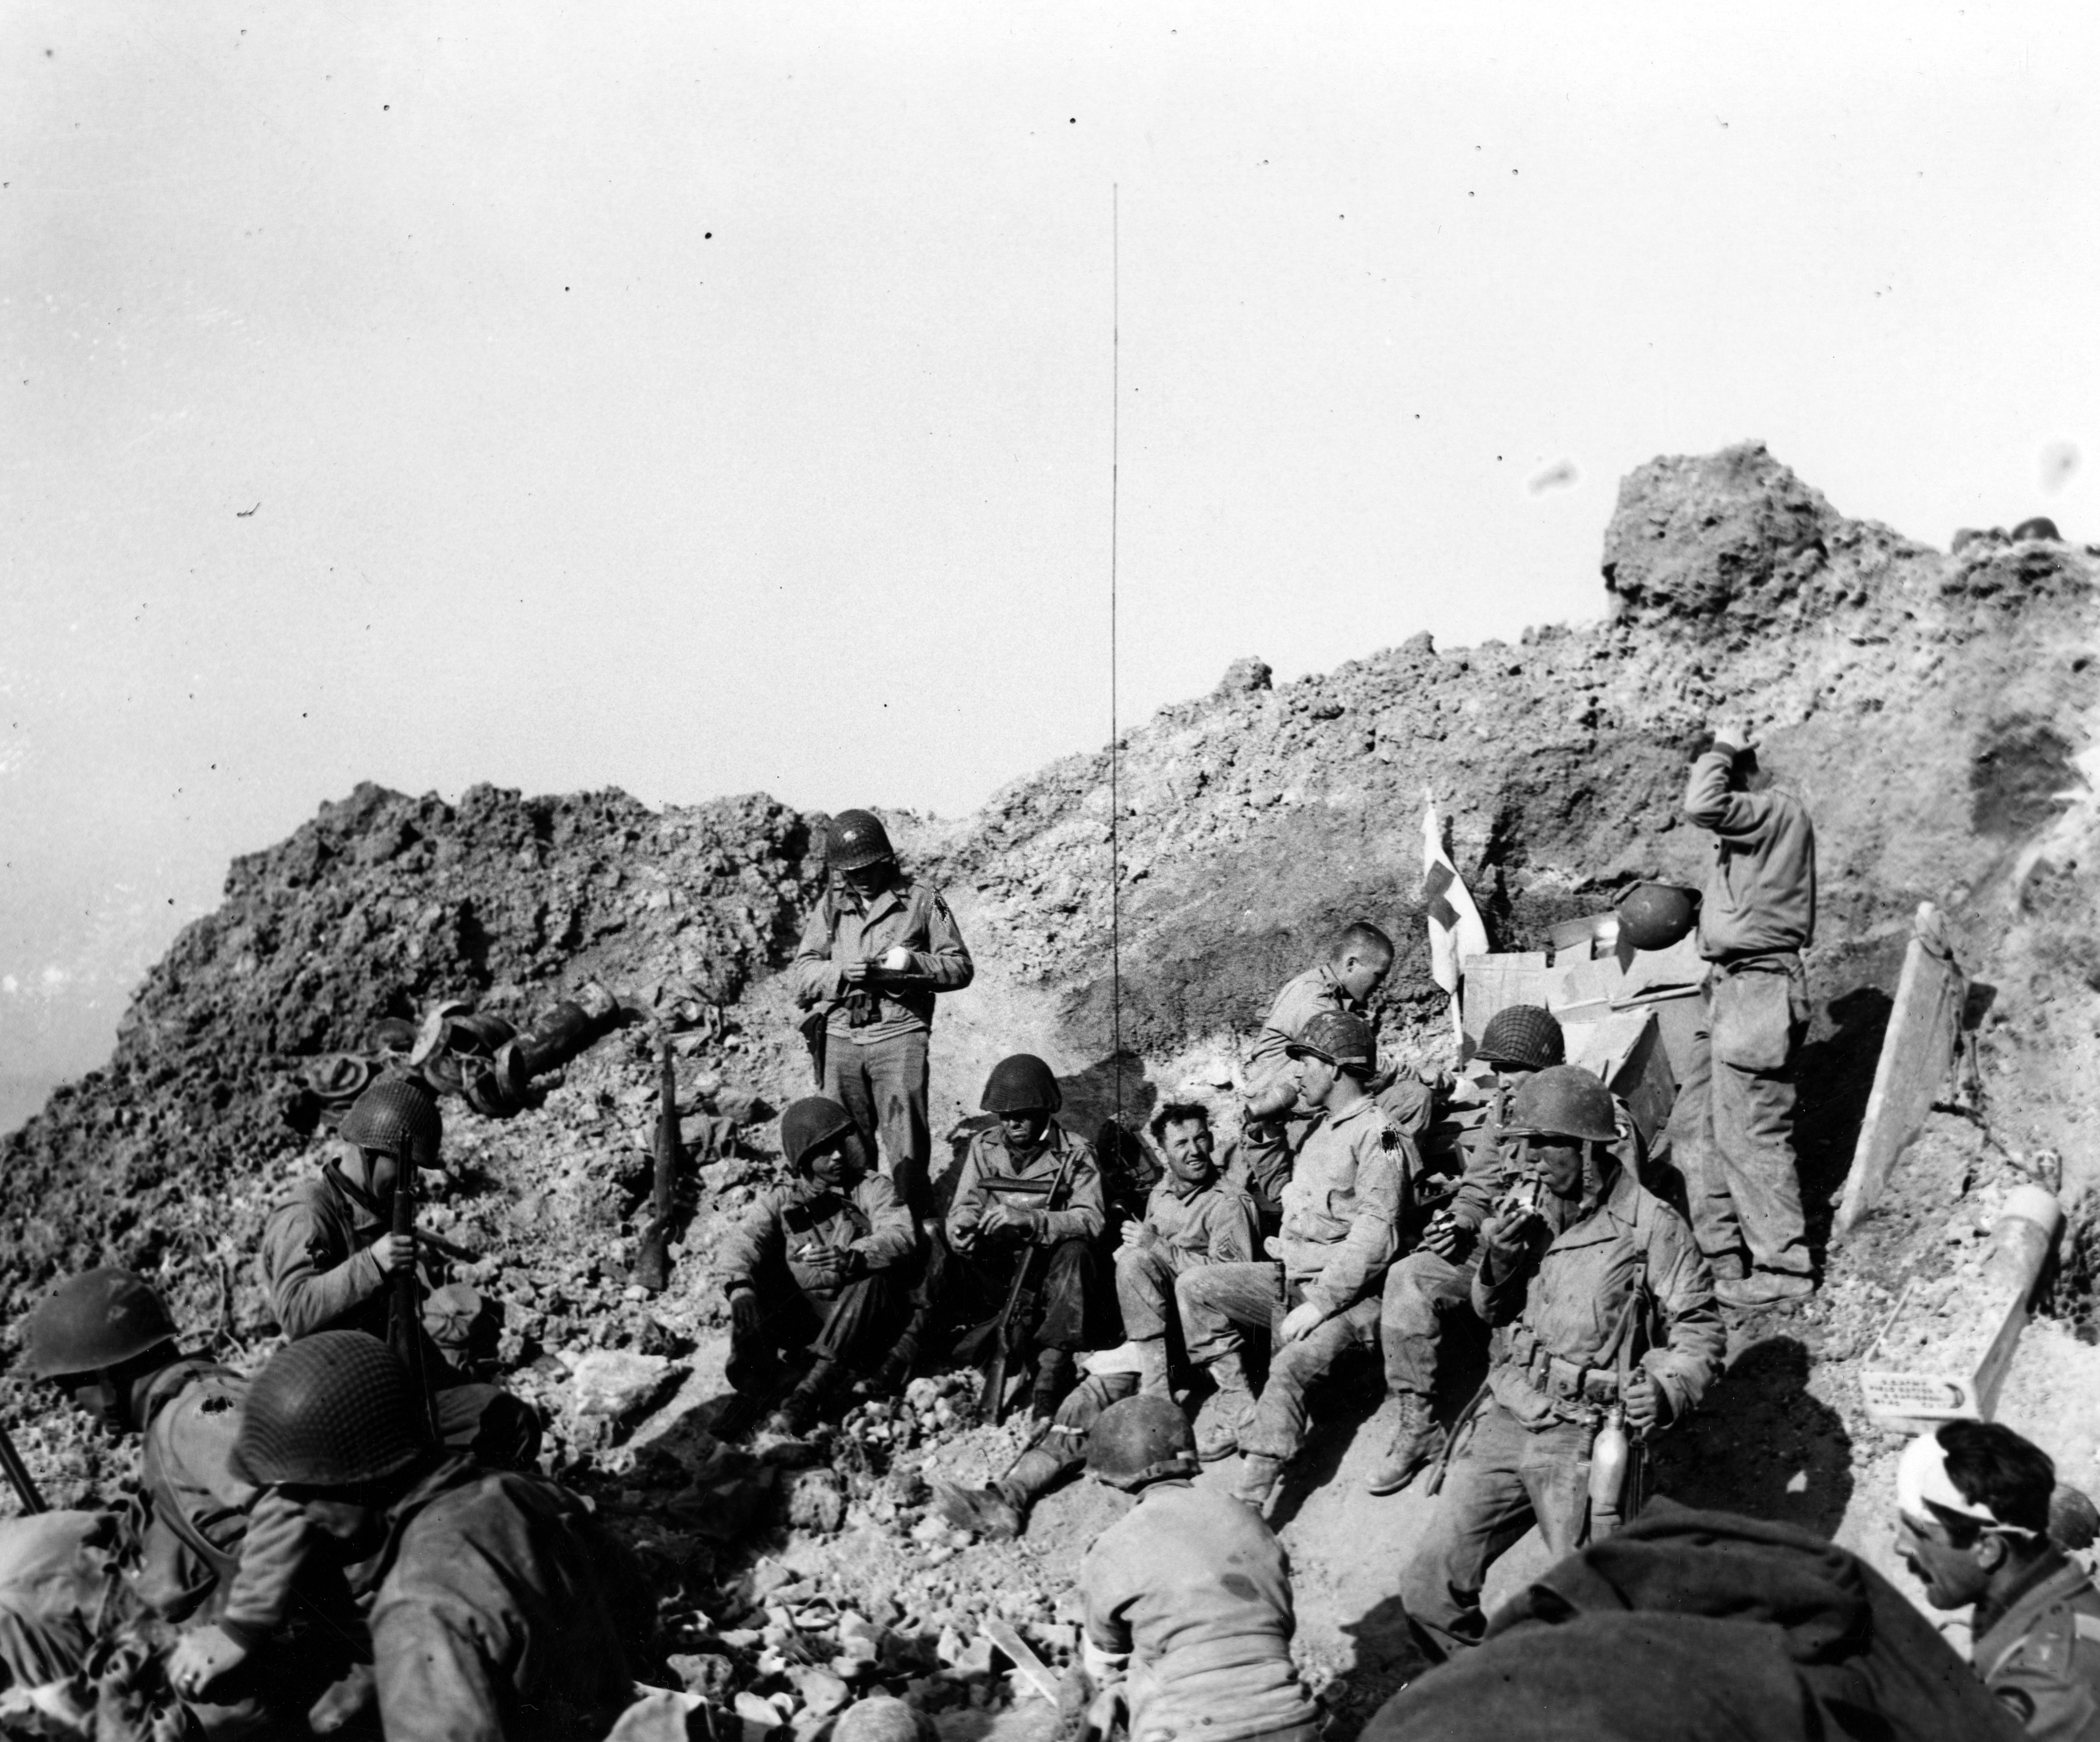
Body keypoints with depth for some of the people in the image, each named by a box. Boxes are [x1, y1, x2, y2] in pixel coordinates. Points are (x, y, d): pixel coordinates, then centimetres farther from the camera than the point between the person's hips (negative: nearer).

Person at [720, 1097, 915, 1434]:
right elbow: (744, 1239, -5)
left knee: (874, 1279, -32)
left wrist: (854, 1257, -31)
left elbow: (901, 1237, -9)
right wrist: (740, 1285, -30)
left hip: (860, 1323, -1)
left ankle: (808, 1395, -44)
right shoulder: (781, 1200, 16)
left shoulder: (871, 1189, 12)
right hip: (799, 1318, 2)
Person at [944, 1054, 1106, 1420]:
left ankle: (1052, 1366, -38)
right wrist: (961, 1230, -22)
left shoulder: (1074, 1154, -1)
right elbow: (962, 1208, 4)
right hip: (996, 1271, 2)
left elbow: (1091, 1220, -15)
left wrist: (1029, 1220, -31)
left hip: (1050, 1269, -2)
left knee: (1075, 1251, -35)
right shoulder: (983, 1147, 9)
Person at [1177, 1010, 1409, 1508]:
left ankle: (1249, 1503, -34)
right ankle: (1237, 1408, -2)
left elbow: (1373, 1241, -20)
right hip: (1292, 1279, 10)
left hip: (1348, 1294, -9)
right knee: (1194, 1287, -1)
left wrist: (1320, 1305, -23)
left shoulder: (1378, 1138, -12)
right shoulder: (1320, 1130, 18)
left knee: (1289, 1369, -32)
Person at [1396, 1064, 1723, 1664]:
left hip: (1585, 1436, -4)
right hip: (1506, 1417, 5)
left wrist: (1666, 1389, -23)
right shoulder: (1523, 1205, 6)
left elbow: (1699, 1330, -3)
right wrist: (1498, 1262, -6)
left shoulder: (1651, 1227, -8)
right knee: (1428, 1589, 1)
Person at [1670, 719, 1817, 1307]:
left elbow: (1701, 805, -28)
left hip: (1758, 990, -10)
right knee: (1693, 1126, 11)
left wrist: (1724, 750, -14)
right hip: (1729, 991, 10)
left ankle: (1783, 1267, 4)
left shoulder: (1781, 811, -13)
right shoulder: (1753, 823, 17)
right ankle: (1722, 1258, 18)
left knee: (1749, 1135, -6)